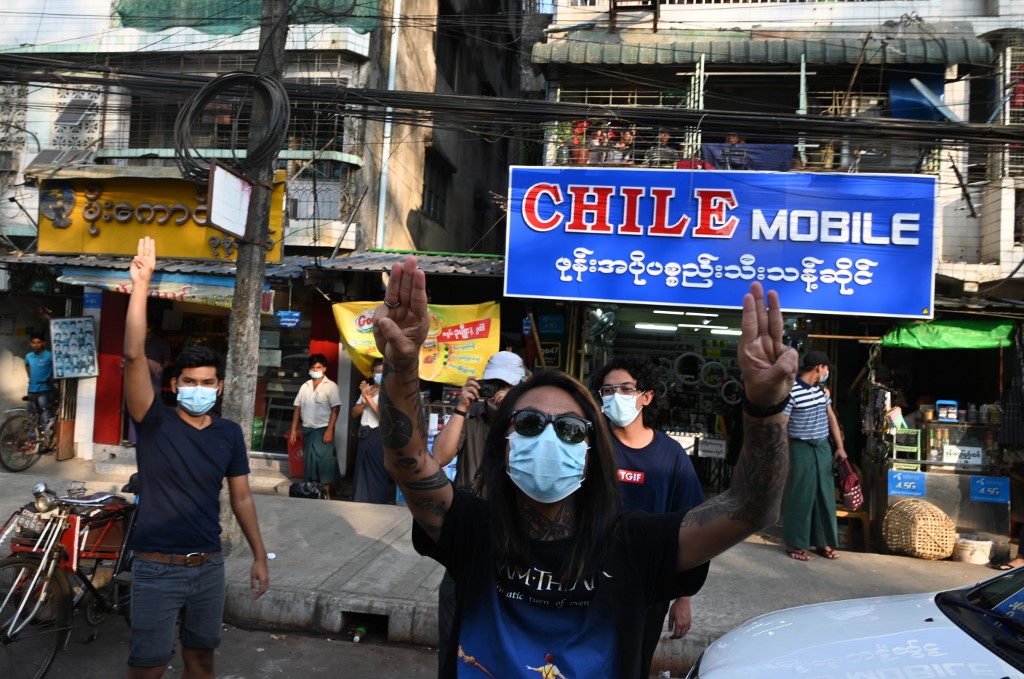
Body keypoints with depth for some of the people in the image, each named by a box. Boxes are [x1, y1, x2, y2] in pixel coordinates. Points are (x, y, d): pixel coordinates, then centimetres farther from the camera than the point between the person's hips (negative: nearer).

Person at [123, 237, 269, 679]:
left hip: (209, 566, 3)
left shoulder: (230, 434, 1)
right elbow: (134, 356, -21)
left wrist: (259, 556, 5)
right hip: (156, 568, -3)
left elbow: (241, 498, 7)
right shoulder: (155, 423, -9)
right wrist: (141, 283, -27)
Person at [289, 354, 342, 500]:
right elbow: (297, 408, 12)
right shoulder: (305, 386, 10)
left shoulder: (331, 386, -4)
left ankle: (326, 493, 3)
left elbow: (335, 409, -9)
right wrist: (293, 430, 7)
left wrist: (329, 430, -16)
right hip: (307, 430, 5)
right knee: (309, 461, 9)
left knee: (324, 461, -4)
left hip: (323, 430, -5)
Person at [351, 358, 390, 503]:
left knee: (378, 474, -2)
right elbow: (354, 413, 11)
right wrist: (364, 400, -6)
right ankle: (360, 502, 23)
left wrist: (369, 398, -16)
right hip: (364, 435, 7)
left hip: (379, 436, -7)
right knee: (361, 472, 13)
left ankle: (378, 505, 5)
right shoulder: (367, 389, 13)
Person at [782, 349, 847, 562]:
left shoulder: (821, 389, 6)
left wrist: (840, 447, 12)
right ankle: (795, 544, 13)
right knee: (800, 496, 1)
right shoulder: (791, 391, -18)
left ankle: (824, 541, 24)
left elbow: (831, 417, 14)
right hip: (801, 449, -7)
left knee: (825, 495, 12)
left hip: (823, 447, 7)